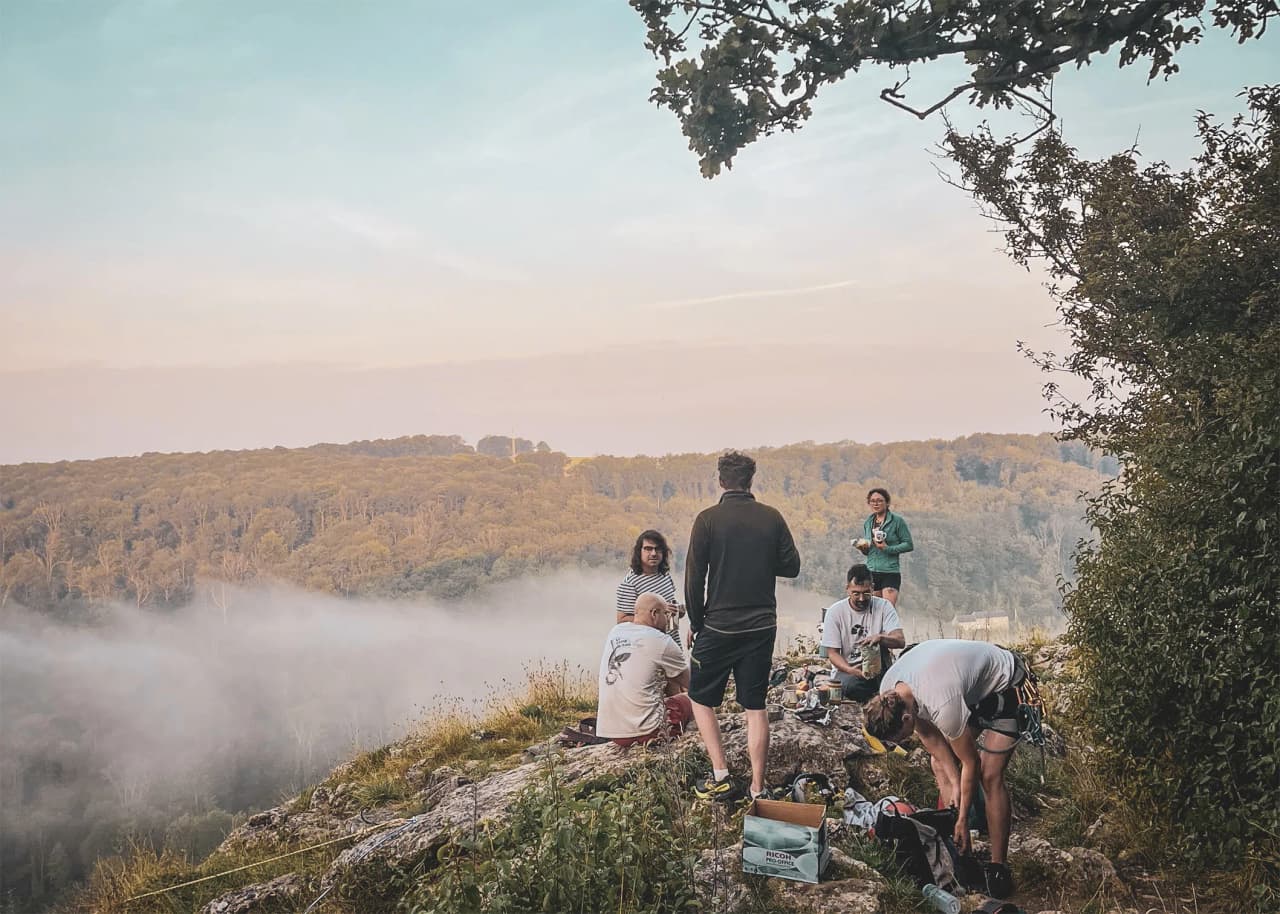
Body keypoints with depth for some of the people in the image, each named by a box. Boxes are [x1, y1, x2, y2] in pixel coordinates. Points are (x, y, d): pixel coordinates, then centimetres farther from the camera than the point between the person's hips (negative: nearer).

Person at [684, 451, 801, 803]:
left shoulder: (708, 519, -9)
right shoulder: (771, 518, -1)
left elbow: (694, 577, -7)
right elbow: (791, 566, 5)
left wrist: (695, 623, 4)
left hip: (718, 627, -3)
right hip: (762, 626, 3)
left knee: (701, 698, 14)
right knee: (755, 706, 9)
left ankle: (721, 777, 4)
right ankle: (758, 789, 9)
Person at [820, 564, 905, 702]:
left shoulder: (883, 607, 0)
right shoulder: (835, 611, -3)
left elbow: (900, 641, -12)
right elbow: (832, 653, -5)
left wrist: (880, 638, -35)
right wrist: (851, 671, -25)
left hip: (878, 669, 1)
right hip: (848, 670, -1)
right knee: (850, 685, -36)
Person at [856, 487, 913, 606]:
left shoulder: (897, 521, -3)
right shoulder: (867, 523, 13)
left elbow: (909, 545, -4)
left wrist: (888, 548, -15)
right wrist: (862, 548, -1)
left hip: (890, 572, -5)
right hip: (871, 572, 5)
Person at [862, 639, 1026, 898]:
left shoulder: (943, 706, -41)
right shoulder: (888, 693, -19)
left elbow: (970, 763, -26)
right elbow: (929, 736, -4)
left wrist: (963, 820, -15)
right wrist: (954, 782, -9)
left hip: (1002, 684, -8)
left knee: (990, 776, -14)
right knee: (939, 762, 1)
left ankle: (998, 866, -4)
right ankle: (952, 850, 9)